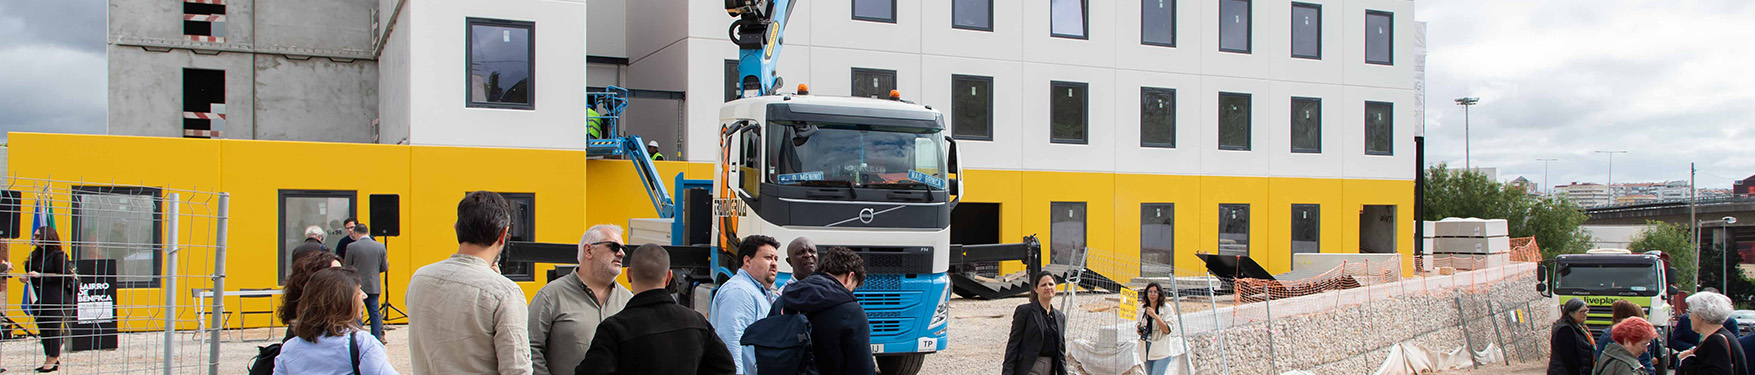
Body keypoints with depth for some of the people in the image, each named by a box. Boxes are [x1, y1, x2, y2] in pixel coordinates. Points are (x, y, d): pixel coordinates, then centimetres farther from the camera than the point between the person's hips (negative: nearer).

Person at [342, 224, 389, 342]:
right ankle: (377, 339, 10)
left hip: (357, 285, -3)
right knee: (374, 313, 10)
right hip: (374, 286, 3)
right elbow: (385, 267, 5)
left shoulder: (352, 247, -10)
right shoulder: (380, 246, 1)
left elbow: (346, 267, -4)